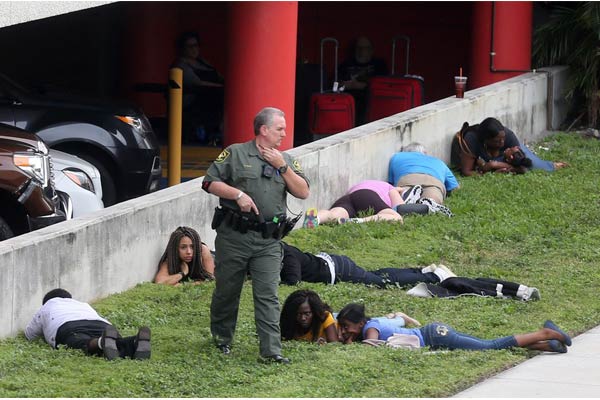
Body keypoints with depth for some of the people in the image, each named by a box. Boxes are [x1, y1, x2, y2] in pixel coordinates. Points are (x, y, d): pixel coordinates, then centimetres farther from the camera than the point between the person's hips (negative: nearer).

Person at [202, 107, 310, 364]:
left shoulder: (286, 161, 13)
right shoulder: (235, 154, 2)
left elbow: (303, 192, 3)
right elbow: (210, 183, -2)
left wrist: (282, 167, -5)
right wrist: (237, 194, -14)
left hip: (268, 241, 2)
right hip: (234, 236, -2)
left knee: (268, 295, -6)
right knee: (227, 290, 9)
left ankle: (271, 350, -10)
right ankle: (222, 338, 31)